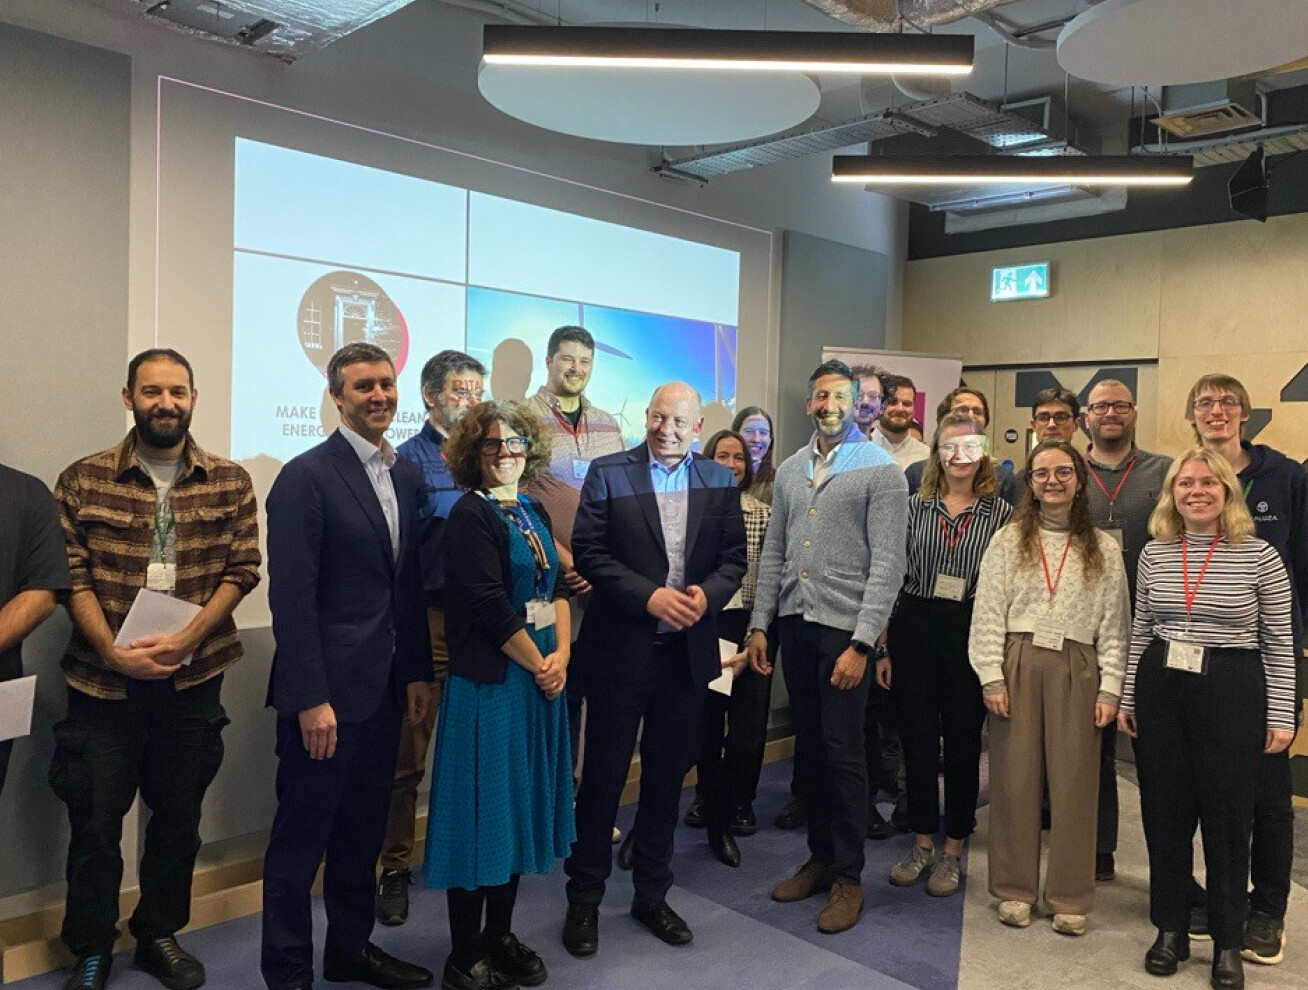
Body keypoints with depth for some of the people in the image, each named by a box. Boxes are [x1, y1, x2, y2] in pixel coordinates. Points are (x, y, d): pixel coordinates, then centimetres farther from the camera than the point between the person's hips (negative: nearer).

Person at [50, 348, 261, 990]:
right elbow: (73, 577, -3)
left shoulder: (231, 483, 2)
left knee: (179, 816, 13)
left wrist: (186, 640, -14)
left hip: (194, 678, 1)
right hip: (103, 679, -1)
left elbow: (241, 571, -1)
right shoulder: (83, 480, 0)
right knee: (95, 820, 7)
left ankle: (160, 935, 32)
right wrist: (114, 652, -15)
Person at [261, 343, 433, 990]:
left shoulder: (408, 477, 10)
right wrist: (310, 698, -18)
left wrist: (418, 672, 10)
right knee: (301, 838, 7)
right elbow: (291, 594, -16)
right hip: (326, 691, -7)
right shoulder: (307, 476, -11)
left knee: (363, 831, 18)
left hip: (385, 687, 7)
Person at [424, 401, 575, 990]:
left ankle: (500, 936, 30)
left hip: (541, 676, 8)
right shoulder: (470, 515, -11)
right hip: (490, 681, -7)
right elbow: (491, 605, -17)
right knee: (483, 808, 0)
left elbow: (556, 589, 10)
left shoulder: (534, 513, 12)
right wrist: (539, 664, -11)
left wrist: (562, 655, -5)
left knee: (521, 805, 14)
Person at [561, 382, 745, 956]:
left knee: (667, 779, 14)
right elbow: (589, 552, -9)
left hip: (689, 651, 3)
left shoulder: (719, 481, 7)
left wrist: (707, 595, -13)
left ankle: (652, 895, 31)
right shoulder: (608, 473, -3)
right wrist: (649, 596, -19)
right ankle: (584, 899, 23)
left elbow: (733, 557, 6)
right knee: (603, 778, 6)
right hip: (620, 649, -3)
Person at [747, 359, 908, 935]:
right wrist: (760, 625, 7)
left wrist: (860, 644, -17)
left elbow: (887, 564, -11)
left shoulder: (880, 470, -5)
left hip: (844, 629, -5)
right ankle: (820, 857, 28)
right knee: (808, 747, 13)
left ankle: (848, 877, 15)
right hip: (794, 626, 5)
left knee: (843, 753, 1)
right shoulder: (789, 470, 12)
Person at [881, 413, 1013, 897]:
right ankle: (922, 843, 27)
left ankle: (953, 851, 25)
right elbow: (894, 577, 4)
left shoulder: (1000, 512, 0)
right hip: (913, 629, 1)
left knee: (963, 743, 9)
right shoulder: (916, 505, 4)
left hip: (969, 634, -1)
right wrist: (884, 646, 2)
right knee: (917, 739, 9)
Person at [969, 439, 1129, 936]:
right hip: (1017, 665, 0)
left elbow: (1114, 624, 5)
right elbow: (988, 614, 0)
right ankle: (1014, 888, 19)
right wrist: (992, 677, -7)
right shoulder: (1007, 540, 4)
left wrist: (1110, 688, -2)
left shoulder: (1104, 548, 7)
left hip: (1076, 670, 1)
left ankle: (1070, 898, 17)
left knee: (1074, 782, 4)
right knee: (1014, 777, 5)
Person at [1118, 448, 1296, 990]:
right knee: (1165, 812, 10)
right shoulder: (1154, 553, 4)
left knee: (1227, 816, 7)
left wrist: (1281, 716, -4)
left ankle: (1227, 942, 23)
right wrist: (1127, 698, 9)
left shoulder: (1260, 556, -4)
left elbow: (1279, 644, -2)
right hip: (1160, 688, 3)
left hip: (1232, 691, -3)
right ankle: (1170, 929, 26)